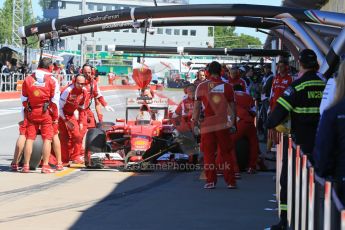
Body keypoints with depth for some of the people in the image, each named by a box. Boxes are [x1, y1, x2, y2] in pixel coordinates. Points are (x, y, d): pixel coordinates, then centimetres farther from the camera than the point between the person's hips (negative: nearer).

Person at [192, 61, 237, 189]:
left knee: (208, 153, 7)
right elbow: (232, 106, 4)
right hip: (223, 124, 1)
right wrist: (233, 123, 13)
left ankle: (210, 181, 6)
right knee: (226, 153, 8)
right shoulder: (227, 87, 1)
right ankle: (230, 182, 7)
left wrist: (195, 120, 13)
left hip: (207, 124, -1)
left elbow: (197, 106, 1)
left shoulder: (201, 86, -1)